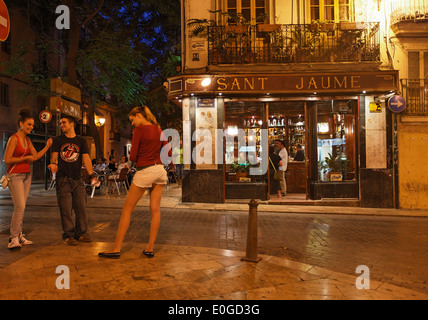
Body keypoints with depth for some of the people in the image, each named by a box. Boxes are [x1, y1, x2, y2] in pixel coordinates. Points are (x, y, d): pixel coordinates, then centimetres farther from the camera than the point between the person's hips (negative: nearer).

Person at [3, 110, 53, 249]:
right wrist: (26, 158, -11)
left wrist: (47, 146, 4)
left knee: (21, 207, 8)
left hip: (27, 175, 7)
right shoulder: (14, 139, -11)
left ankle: (19, 235, 14)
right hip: (15, 175, -7)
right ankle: (13, 238, -6)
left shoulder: (27, 140, 12)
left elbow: (36, 156, 13)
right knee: (20, 206, -13)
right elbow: (7, 160, -15)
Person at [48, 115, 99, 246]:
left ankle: (81, 232, 14)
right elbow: (54, 155, -1)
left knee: (81, 207, 2)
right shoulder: (58, 140, 11)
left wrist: (91, 174, -13)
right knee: (66, 209, -4)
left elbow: (86, 158, 1)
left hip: (78, 179, 1)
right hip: (63, 179, -1)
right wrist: (53, 164, -25)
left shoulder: (81, 141, 10)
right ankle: (68, 235, 5)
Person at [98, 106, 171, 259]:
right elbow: (169, 153, 12)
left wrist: (140, 158, 8)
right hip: (159, 170, 7)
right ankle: (150, 248, 11)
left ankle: (116, 249, 7)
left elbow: (132, 157, -13)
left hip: (144, 172, -7)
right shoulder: (159, 129, 10)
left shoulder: (139, 129, -10)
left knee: (127, 210, 3)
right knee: (155, 210, 7)